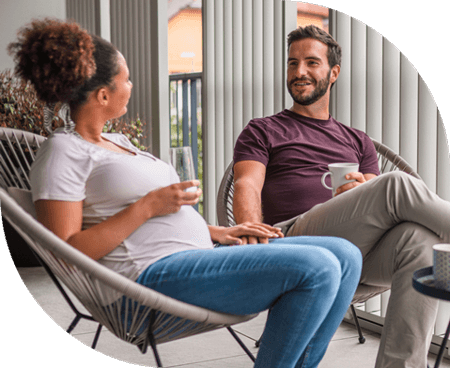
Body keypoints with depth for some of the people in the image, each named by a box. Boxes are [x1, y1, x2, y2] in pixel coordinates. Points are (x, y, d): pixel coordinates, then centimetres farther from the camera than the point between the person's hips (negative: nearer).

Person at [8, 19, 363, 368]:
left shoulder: (116, 141, 24)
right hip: (153, 275, -9)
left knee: (346, 256, 1)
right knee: (317, 268, -23)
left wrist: (218, 232, 12)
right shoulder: (63, 152, -5)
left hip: (199, 253, 10)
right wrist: (148, 206, -15)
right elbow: (67, 252, -15)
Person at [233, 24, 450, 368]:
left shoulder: (357, 142, 29)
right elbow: (247, 186, 1)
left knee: (418, 236, -32)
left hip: (360, 254, 4)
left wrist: (363, 191, -8)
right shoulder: (262, 132, 20)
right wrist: (253, 231, -21)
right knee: (397, 184, -27)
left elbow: (379, 212, 18)